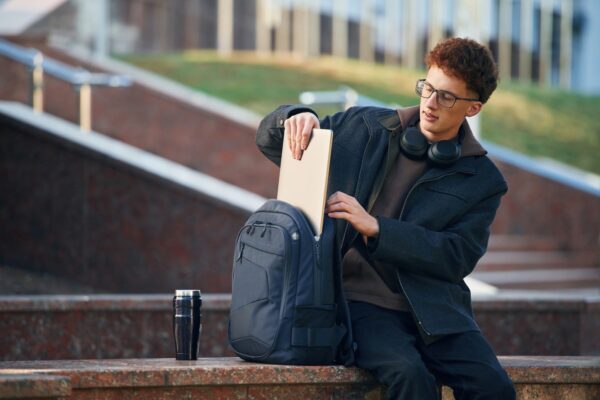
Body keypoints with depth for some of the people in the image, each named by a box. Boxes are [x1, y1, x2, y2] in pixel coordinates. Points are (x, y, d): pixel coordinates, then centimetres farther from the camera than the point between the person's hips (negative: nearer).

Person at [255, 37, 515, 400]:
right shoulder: (364, 129, 9)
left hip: (433, 309, 1)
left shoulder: (483, 181, 6)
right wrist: (296, 118, -8)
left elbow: (457, 257, -6)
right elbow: (270, 140, 17)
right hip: (360, 301, -1)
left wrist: (376, 227, -16)